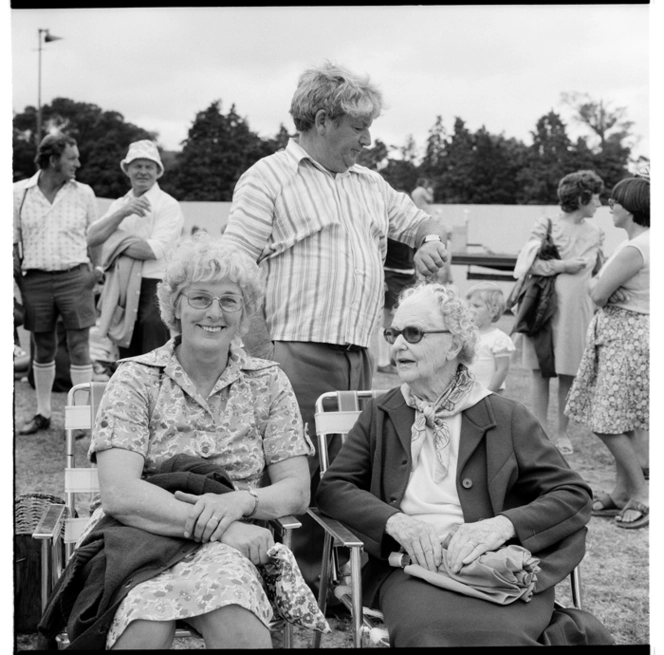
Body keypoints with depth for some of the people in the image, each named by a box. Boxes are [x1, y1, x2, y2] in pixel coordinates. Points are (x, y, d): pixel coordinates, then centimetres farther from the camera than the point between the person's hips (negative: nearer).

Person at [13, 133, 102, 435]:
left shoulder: (83, 193, 4)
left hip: (74, 277, -1)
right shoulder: (19, 193, 3)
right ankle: (42, 413, 23)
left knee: (79, 348, -3)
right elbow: (13, 240, 7)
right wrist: (18, 278, 1)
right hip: (36, 279, 1)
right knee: (43, 350, 11)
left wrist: (95, 271, 3)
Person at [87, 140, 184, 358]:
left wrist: (115, 243, -5)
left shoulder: (168, 205, -5)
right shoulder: (119, 204, 15)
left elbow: (154, 249, -18)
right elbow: (92, 238, 2)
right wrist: (123, 213, -10)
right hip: (121, 290, 6)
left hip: (153, 289, -6)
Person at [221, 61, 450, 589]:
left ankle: (318, 585, 21)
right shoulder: (268, 178, -2)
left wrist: (432, 239, 6)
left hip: (360, 359, 7)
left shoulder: (370, 184, 21)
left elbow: (422, 221, 32)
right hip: (295, 355, -7)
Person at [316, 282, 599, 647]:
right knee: (428, 629, -33)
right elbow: (332, 486, 8)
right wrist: (395, 521, -11)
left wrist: (503, 525, -13)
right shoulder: (381, 416, 17)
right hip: (411, 566, 1)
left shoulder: (507, 418, 10)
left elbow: (575, 495, 5)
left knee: (497, 630, -35)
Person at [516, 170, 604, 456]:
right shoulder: (547, 225, -2)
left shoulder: (595, 232, 11)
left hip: (578, 308, 3)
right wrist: (561, 266, -13)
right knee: (541, 371, 2)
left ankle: (562, 433, 14)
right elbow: (527, 261, -11)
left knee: (569, 373, 4)